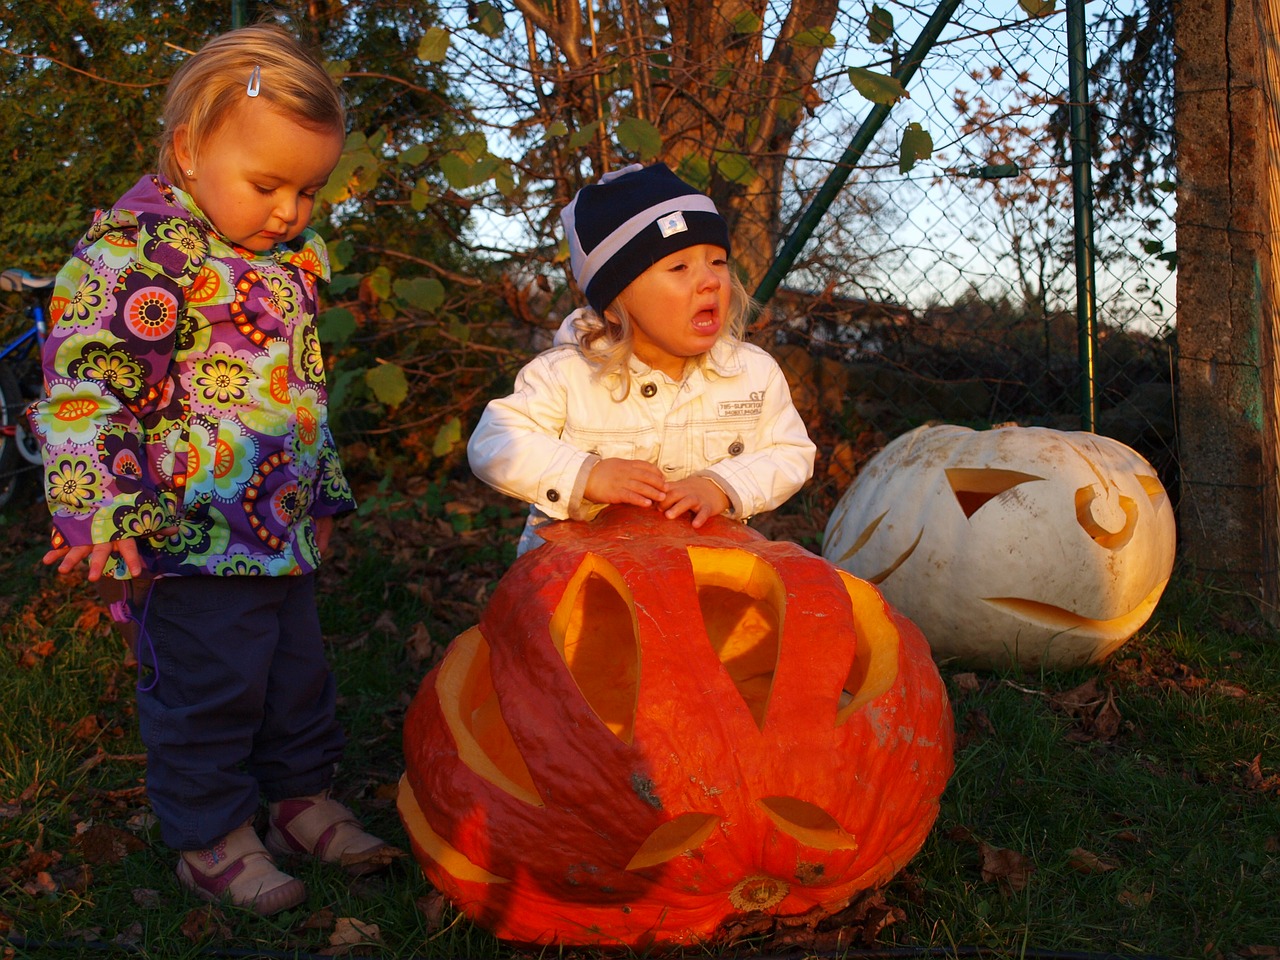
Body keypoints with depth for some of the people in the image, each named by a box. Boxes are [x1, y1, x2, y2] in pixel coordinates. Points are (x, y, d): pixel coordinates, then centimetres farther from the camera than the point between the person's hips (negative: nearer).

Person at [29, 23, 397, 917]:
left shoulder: (292, 259, 10)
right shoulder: (136, 254, -14)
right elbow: (83, 388, -16)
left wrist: (322, 490, 24)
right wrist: (102, 513, -20)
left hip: (284, 529, 8)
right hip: (193, 537, -8)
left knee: (298, 671, 18)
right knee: (208, 687, 1)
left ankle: (302, 797, 35)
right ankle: (210, 838, 18)